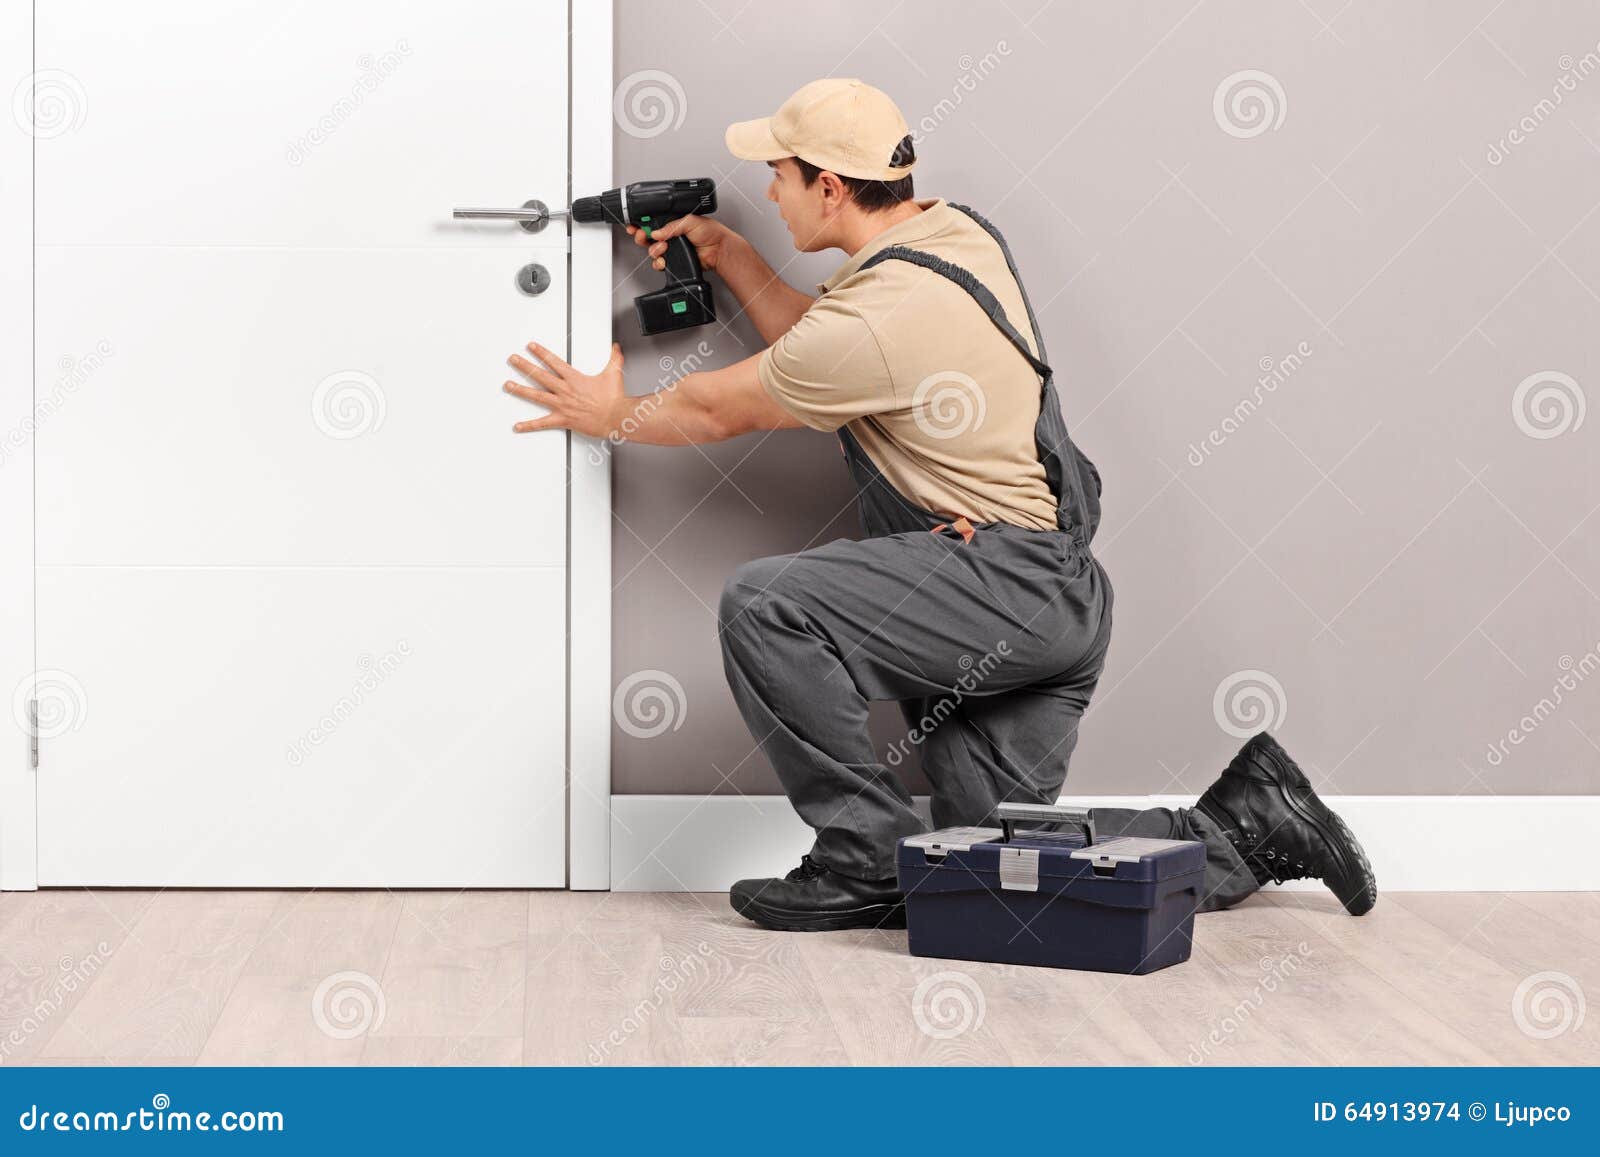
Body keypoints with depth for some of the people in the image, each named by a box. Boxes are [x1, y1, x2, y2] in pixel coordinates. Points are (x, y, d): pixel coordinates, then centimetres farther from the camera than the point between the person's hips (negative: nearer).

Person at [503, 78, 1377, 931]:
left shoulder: (878, 317, -19)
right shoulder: (956, 232, 10)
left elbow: (721, 411, -2)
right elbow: (814, 352, 25)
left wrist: (612, 415, 15)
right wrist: (730, 256, 19)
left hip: (1010, 584, -10)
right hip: (1053, 602, 10)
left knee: (763, 606, -20)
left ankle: (869, 860, -11)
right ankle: (1245, 823, 15)